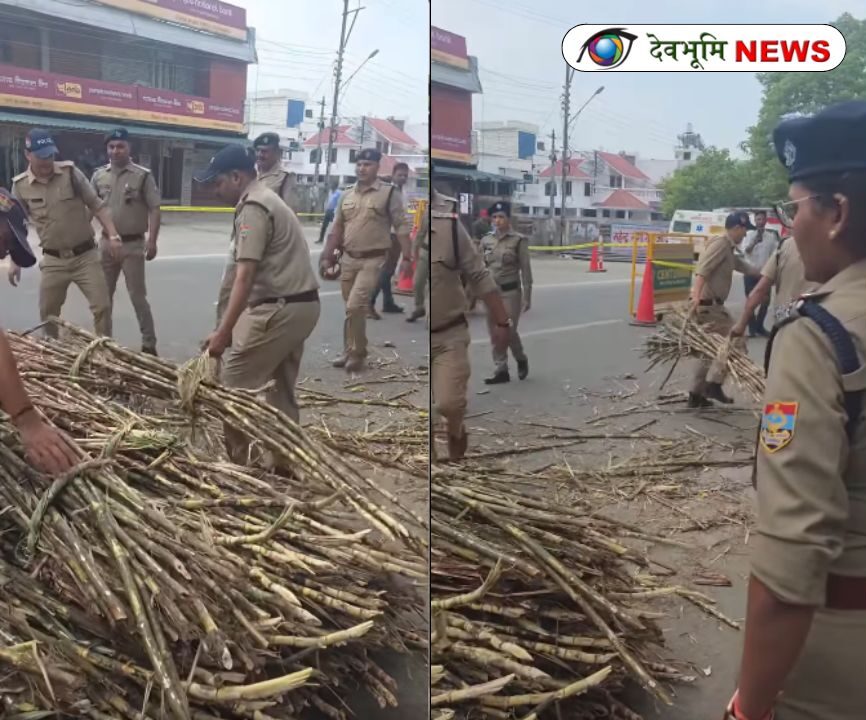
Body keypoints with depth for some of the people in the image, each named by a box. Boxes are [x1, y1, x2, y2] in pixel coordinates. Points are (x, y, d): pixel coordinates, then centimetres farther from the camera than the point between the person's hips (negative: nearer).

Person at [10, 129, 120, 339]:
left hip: (85, 255, -1)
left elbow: (97, 206, -2)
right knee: (47, 313, 10)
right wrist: (15, 262, 7)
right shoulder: (20, 186, -2)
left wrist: (113, 236, -13)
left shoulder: (70, 173, -6)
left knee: (102, 306, -4)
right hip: (53, 260, 2)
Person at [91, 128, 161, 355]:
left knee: (137, 296, -1)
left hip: (133, 244, -5)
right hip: (107, 243, 5)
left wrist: (152, 241, -15)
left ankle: (149, 344, 7)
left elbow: (154, 210, -8)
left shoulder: (143, 176, -7)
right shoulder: (99, 176, 6)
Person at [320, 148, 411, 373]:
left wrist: (407, 258, -12)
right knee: (353, 308, 11)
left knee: (355, 306, -14)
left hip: (373, 260, -5)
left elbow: (401, 227, -7)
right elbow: (336, 229, 13)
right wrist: (327, 256, 9)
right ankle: (350, 351, 22)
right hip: (348, 259, 5)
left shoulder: (389, 193, -6)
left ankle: (357, 353, 2)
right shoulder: (347, 195, 10)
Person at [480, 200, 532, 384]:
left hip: (510, 292, -4)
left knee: (509, 332, -5)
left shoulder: (519, 240, -6)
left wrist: (527, 297, -9)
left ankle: (521, 360, 22)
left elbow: (525, 270, -6)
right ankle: (501, 370, 12)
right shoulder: (486, 240, 7)